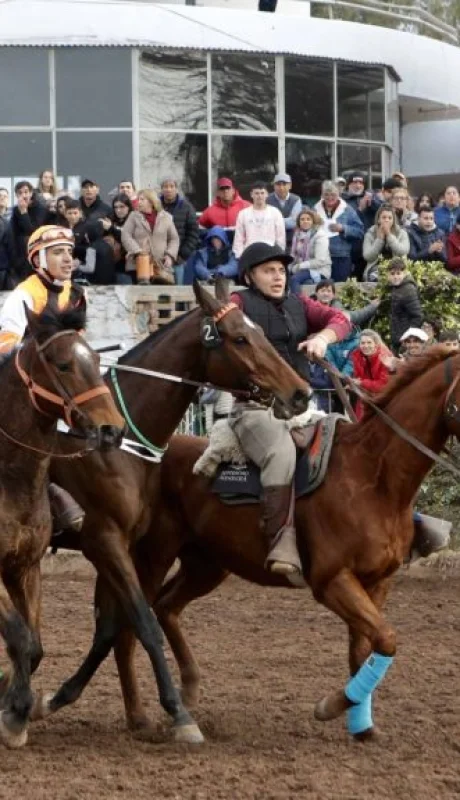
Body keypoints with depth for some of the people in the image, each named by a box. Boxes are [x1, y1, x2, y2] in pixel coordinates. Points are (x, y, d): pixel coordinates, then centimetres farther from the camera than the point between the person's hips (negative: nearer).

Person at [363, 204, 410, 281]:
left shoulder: (401, 233, 5)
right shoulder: (370, 234, 6)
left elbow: (404, 252, -13)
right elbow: (367, 256, -5)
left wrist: (389, 235, -14)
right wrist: (380, 238, -10)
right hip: (376, 269, 0)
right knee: (375, 277, -34)